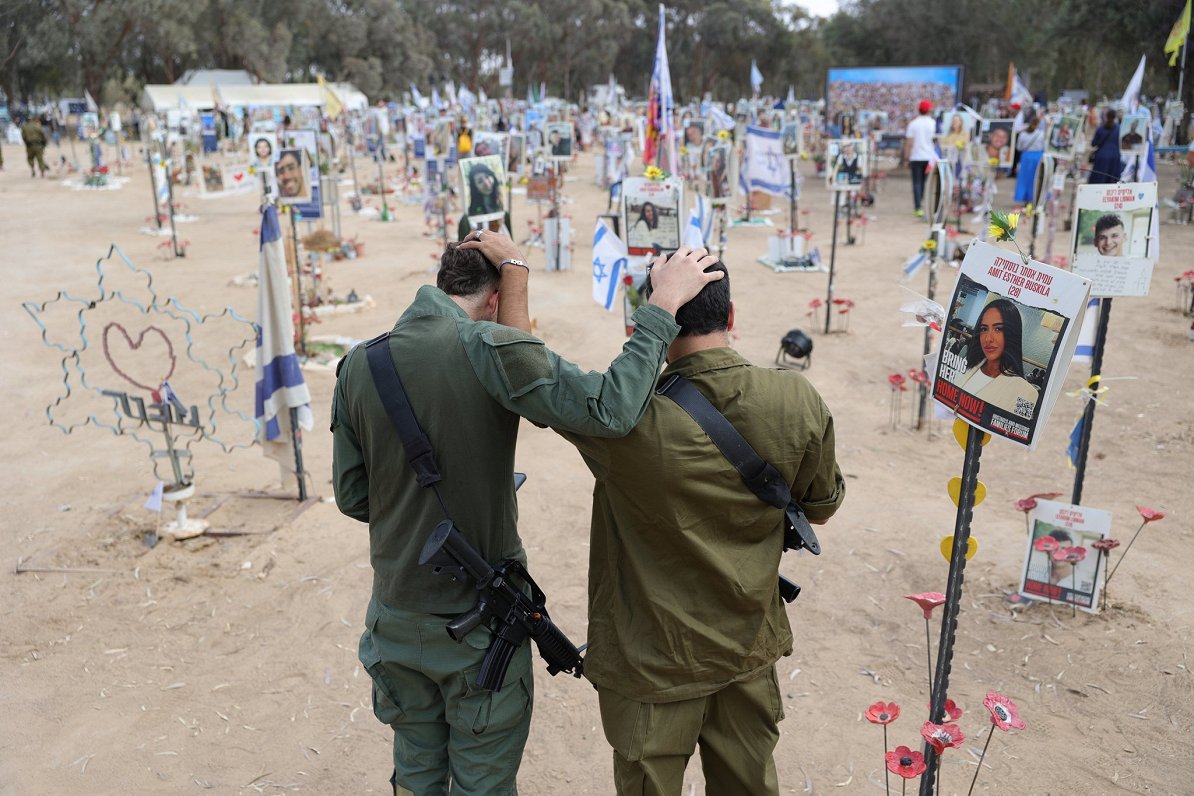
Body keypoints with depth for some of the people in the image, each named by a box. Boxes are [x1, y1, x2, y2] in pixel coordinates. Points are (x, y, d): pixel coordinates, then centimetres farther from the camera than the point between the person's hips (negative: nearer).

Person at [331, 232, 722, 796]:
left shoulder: (358, 366, -4)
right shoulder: (490, 350, -20)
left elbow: (351, 497, 2)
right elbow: (608, 410, -29)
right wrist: (662, 305, -19)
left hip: (396, 617, 5)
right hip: (478, 624, -4)